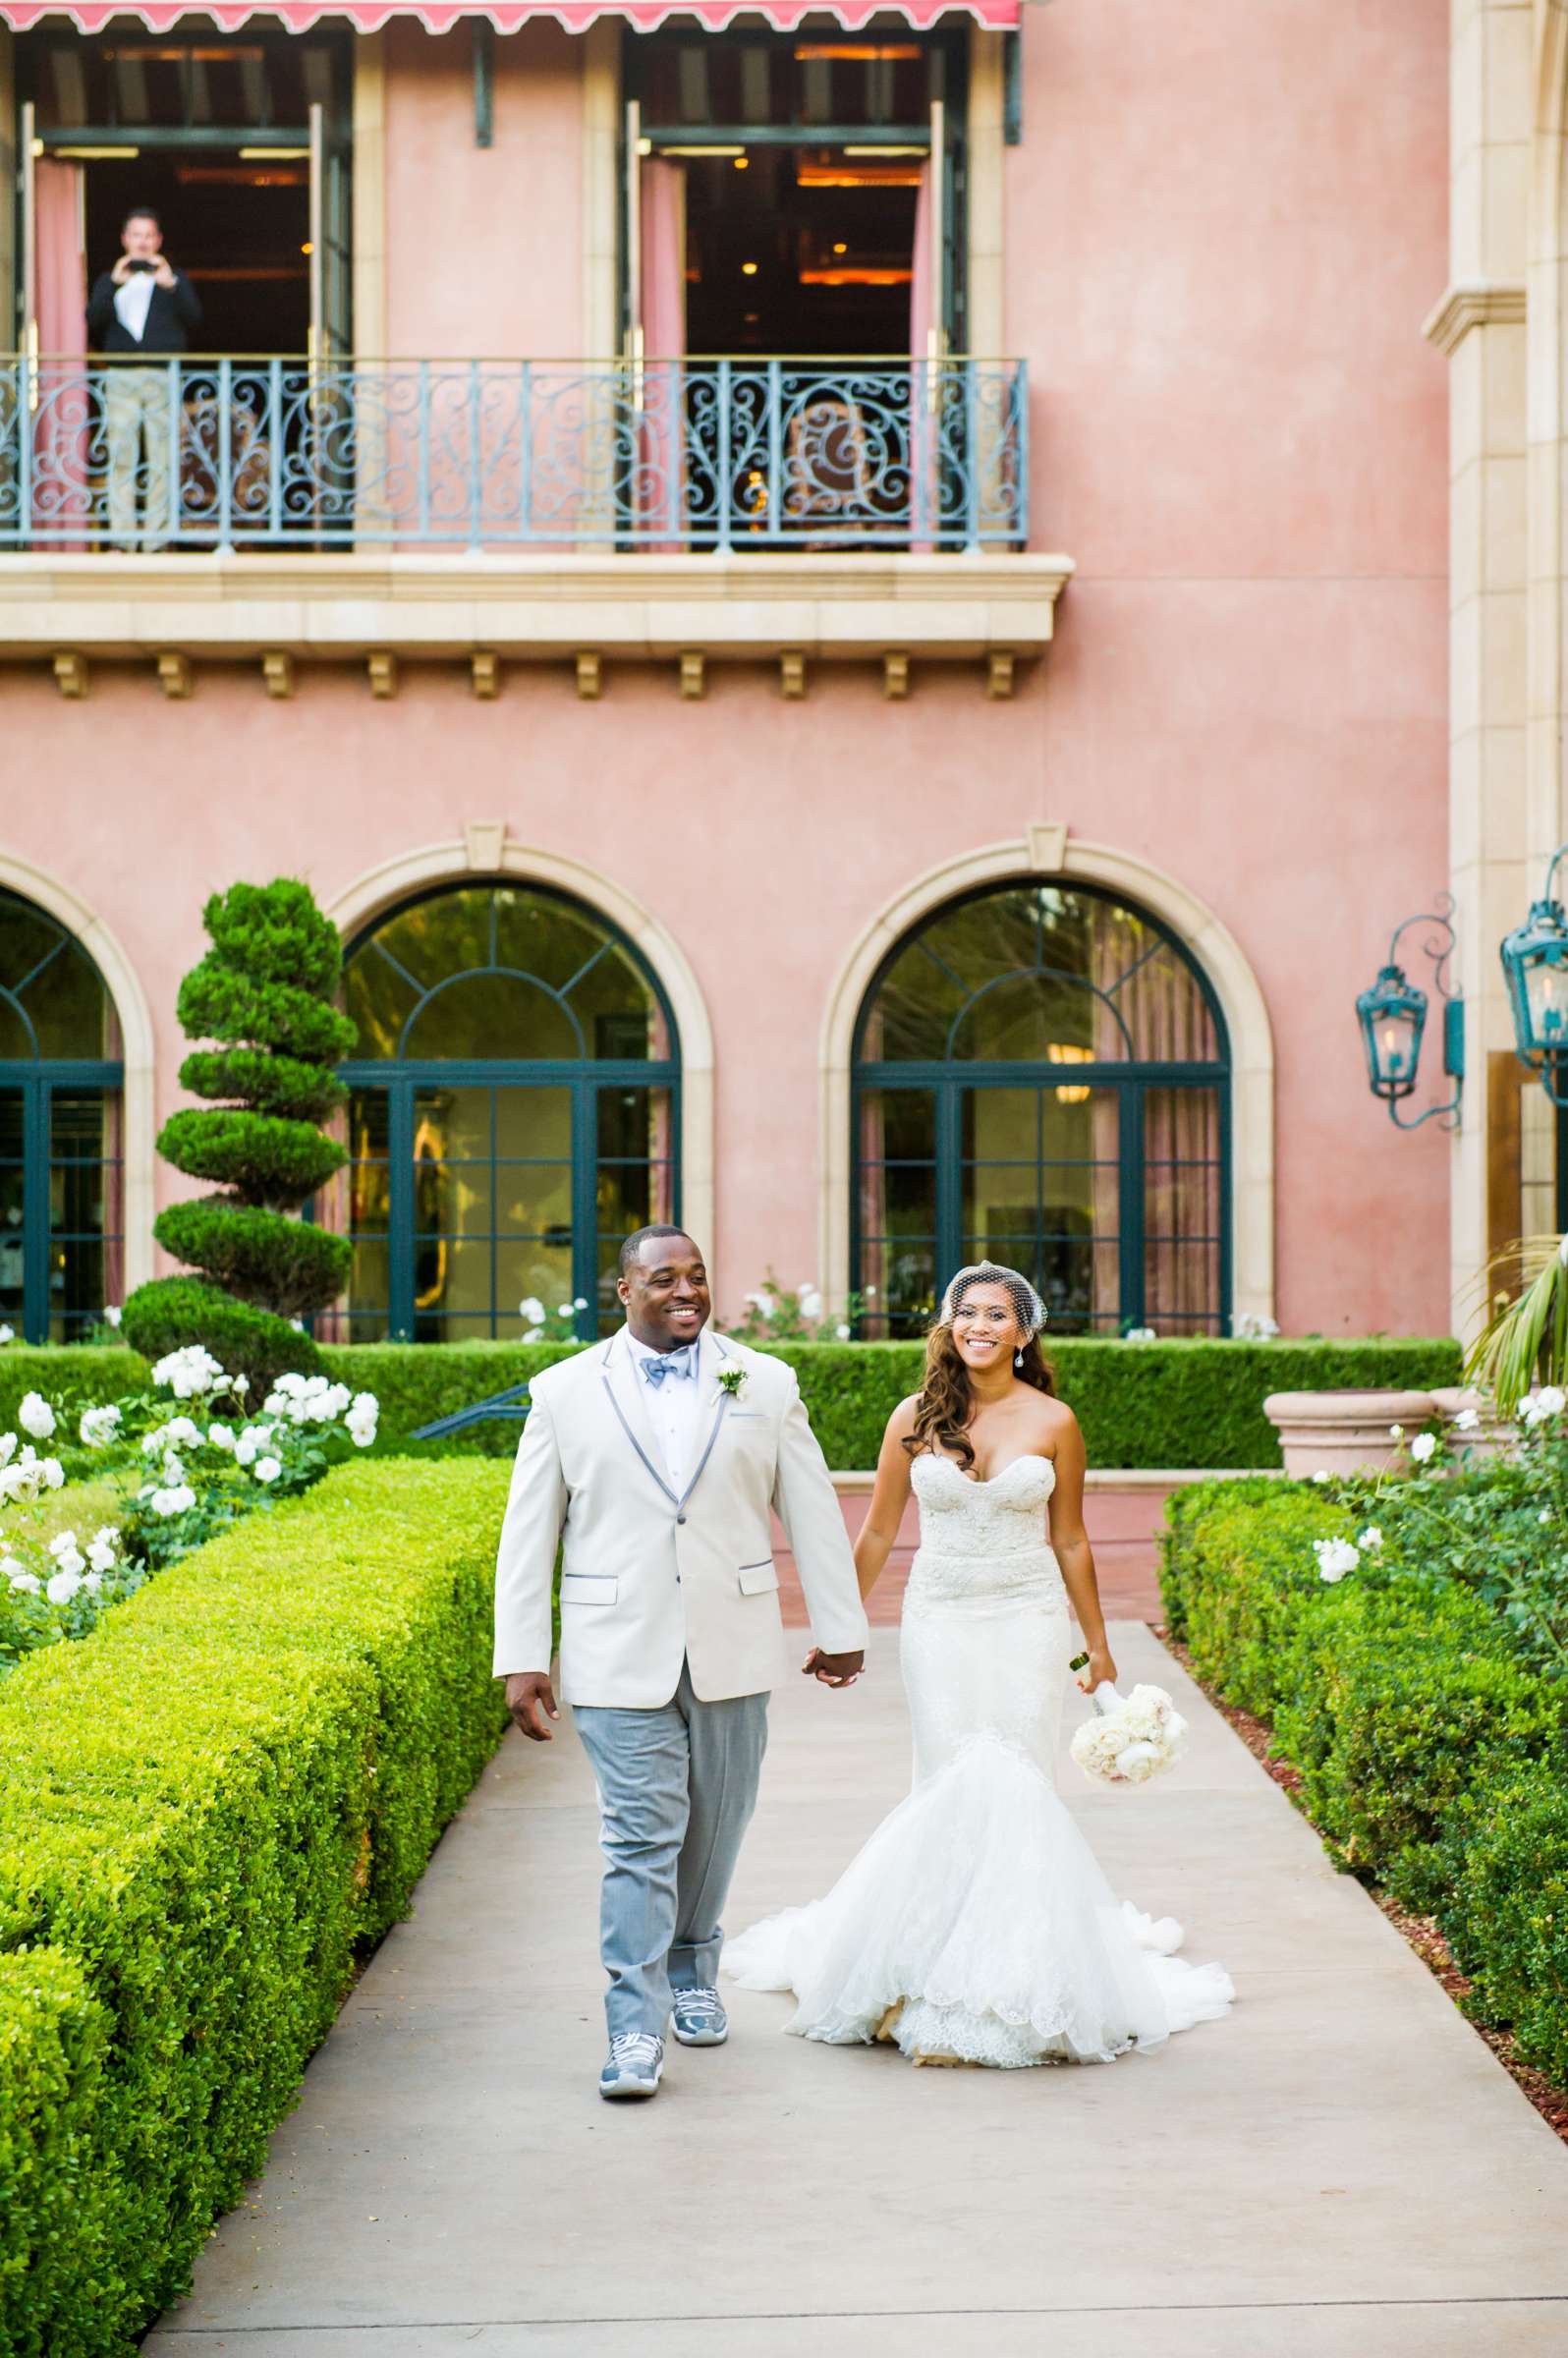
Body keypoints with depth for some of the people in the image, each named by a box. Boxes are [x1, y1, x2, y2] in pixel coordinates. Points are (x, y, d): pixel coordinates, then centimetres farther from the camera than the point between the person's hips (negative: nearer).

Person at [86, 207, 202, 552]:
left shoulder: (174, 279, 16)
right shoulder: (108, 280, 18)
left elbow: (193, 318, -1)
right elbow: (94, 320, 0)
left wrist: (171, 284, -13)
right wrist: (113, 284, -10)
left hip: (164, 378, -1)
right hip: (121, 377, 1)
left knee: (163, 460, -6)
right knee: (121, 458, -6)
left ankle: (158, 537, -5)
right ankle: (122, 536, -6)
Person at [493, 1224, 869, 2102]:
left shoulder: (766, 1385, 5)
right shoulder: (565, 1392, 1)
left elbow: (814, 1512, 10)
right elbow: (529, 1534, 2)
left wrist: (841, 1629, 11)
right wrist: (522, 1659, -2)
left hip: (733, 1651, 2)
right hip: (620, 1655, -2)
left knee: (715, 1825, 12)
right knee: (640, 1837, -7)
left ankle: (692, 1973, 34)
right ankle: (637, 2028, -4)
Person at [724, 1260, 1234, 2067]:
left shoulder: (1053, 1422, 1)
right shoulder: (915, 1418, 2)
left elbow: (1070, 1541, 8)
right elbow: (877, 1533, 9)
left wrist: (1098, 1645, 11)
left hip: (1027, 1621, 0)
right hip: (939, 1623, 1)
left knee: (1019, 1789, -5)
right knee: (946, 1787, -4)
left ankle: (1018, 1966, 6)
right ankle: (947, 1978, 6)